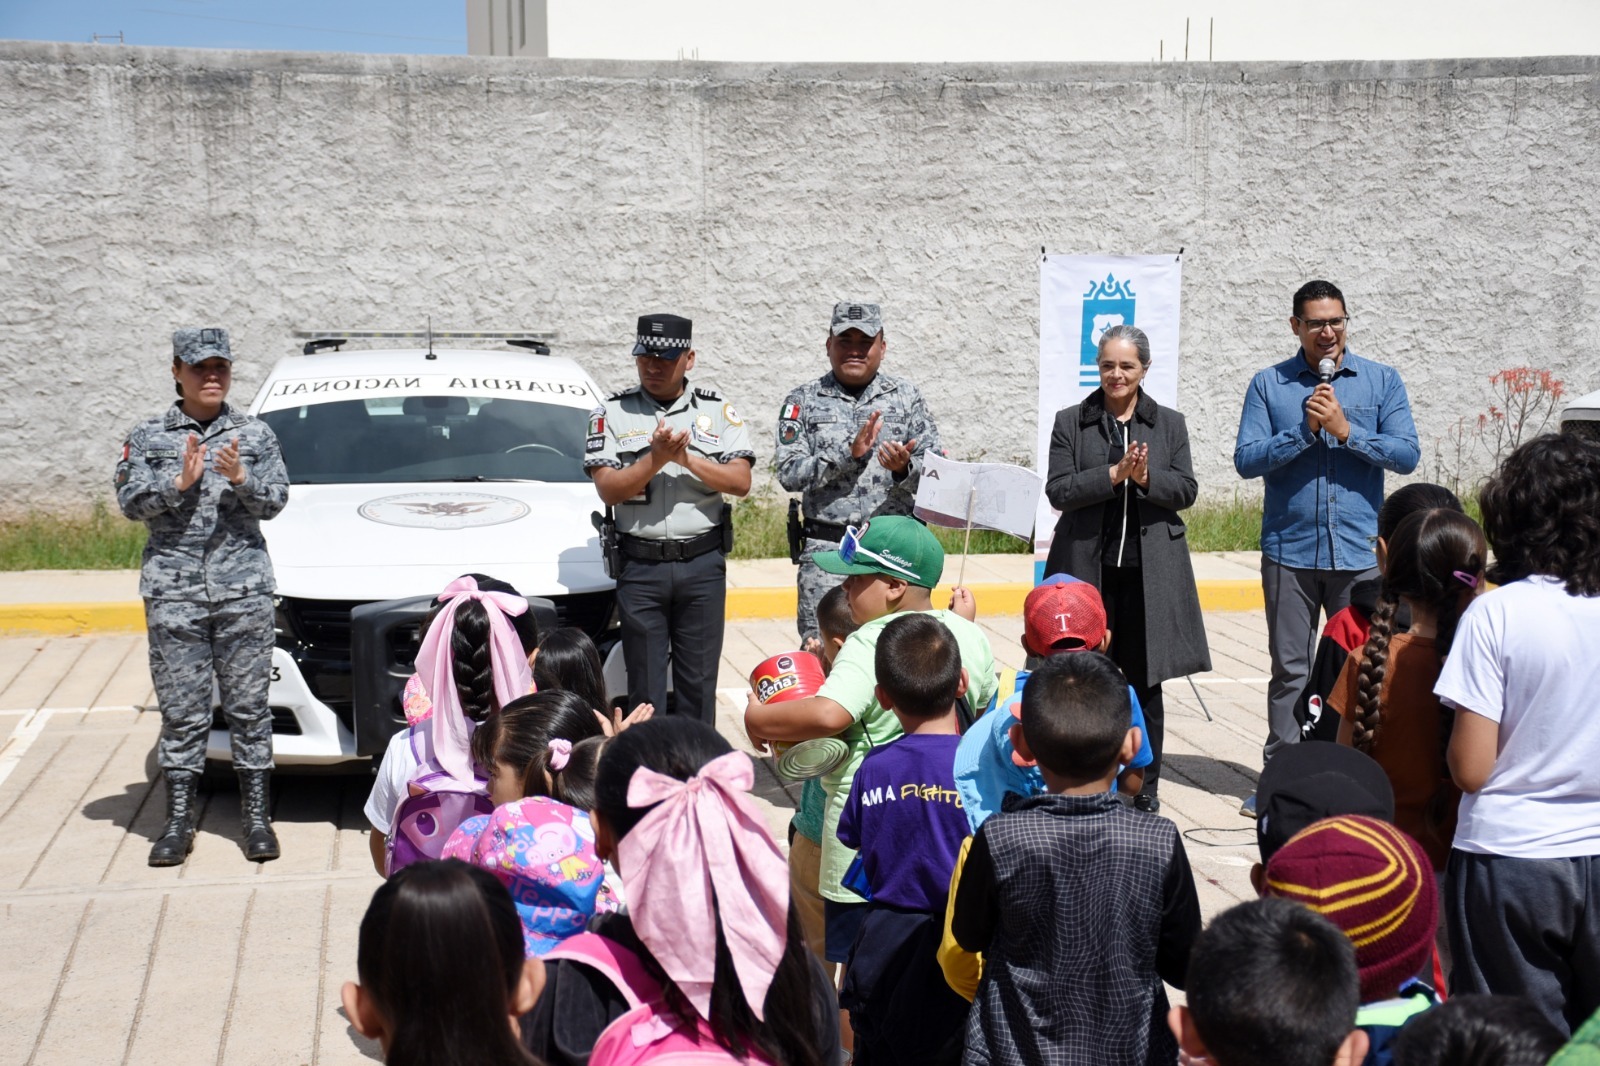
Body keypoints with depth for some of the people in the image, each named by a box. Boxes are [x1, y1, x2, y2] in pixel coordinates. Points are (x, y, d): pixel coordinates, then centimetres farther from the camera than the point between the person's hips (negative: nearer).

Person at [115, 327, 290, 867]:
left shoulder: (255, 434, 9)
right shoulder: (148, 437, 9)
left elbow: (275, 500, 3)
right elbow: (130, 501, 1)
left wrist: (241, 479, -16)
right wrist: (178, 483, -14)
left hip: (244, 587, 0)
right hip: (173, 591, 0)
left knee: (249, 706, 3)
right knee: (181, 710, 3)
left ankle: (256, 816, 11)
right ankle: (178, 821, 11)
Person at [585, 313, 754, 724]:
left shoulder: (717, 409, 6)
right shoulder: (612, 412, 4)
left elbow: (741, 481, -3)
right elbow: (608, 490, -6)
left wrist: (688, 459, -15)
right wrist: (655, 459, -19)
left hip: (703, 562, 1)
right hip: (640, 565, 0)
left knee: (699, 681, 6)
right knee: (645, 683, 4)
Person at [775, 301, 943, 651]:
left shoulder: (906, 396, 10)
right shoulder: (803, 401, 6)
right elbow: (789, 474, -5)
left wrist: (905, 467, -17)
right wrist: (850, 452, -15)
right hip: (826, 548, -1)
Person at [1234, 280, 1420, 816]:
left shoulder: (1382, 380, 5)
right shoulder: (1268, 384, 4)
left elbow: (1407, 453, -4)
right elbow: (1246, 459, -5)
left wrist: (1345, 430, -13)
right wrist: (1304, 431, -15)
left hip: (1360, 553, 0)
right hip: (1290, 552, 0)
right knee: (1289, 670, 7)